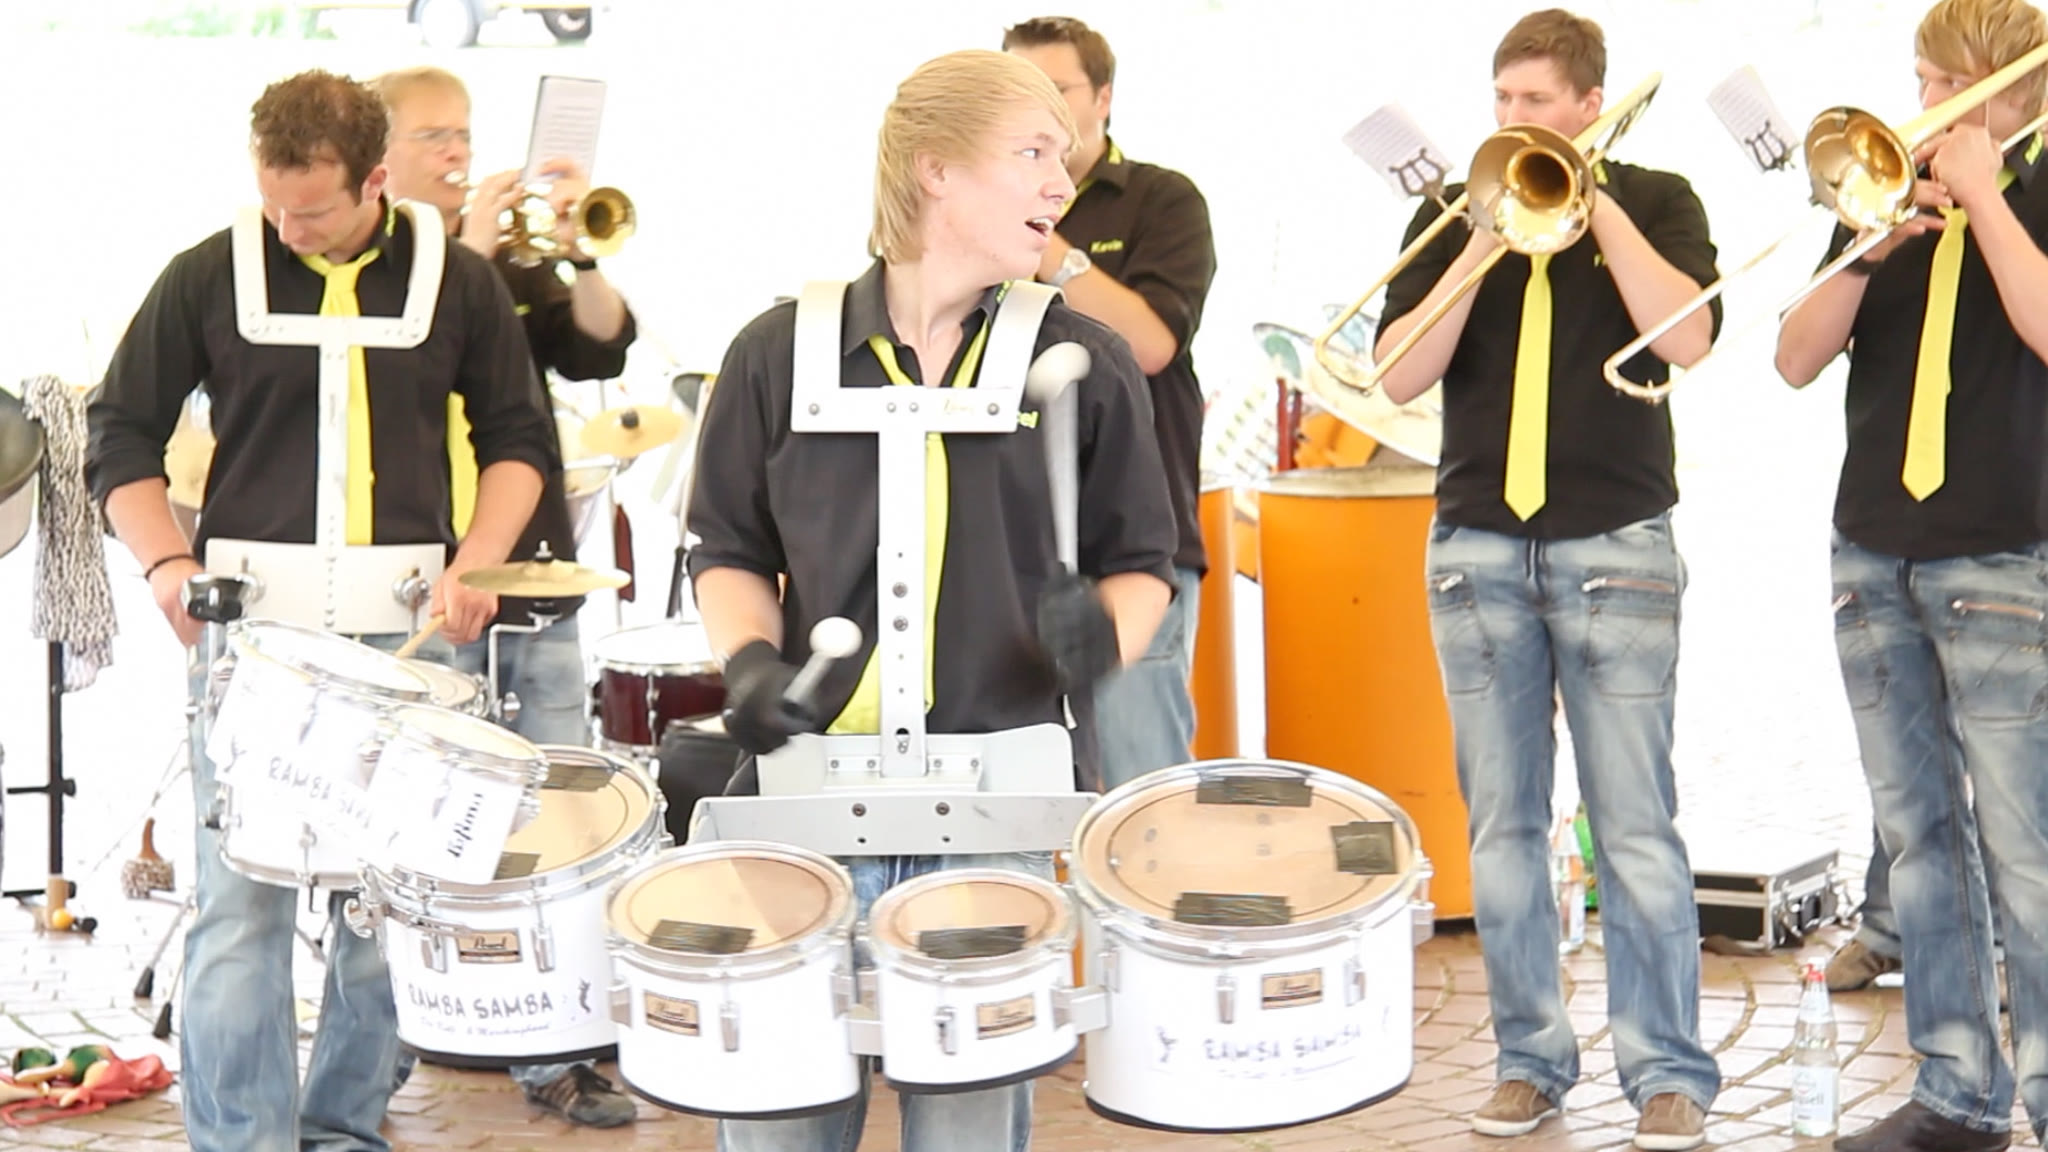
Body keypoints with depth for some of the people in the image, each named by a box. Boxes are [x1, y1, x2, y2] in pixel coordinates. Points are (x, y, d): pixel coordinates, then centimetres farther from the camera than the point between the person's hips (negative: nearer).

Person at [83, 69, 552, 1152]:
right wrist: (168, 563, -8)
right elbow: (121, 432, 6)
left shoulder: (456, 280, 5)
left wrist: (473, 564, -2)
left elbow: (516, 436, 13)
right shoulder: (207, 277, 0)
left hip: (402, 632, 2)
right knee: (241, 901, -5)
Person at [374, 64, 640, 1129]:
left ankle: (555, 1054, 11)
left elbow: (601, 350, 4)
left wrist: (576, 250, -10)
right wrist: (469, 248, -18)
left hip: (537, 583, 5)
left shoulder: (510, 268, 16)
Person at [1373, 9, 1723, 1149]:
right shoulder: (1453, 217, 11)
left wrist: (1595, 206, -10)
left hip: (1616, 543, -3)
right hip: (1479, 545, 3)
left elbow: (1686, 337, -12)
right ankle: (1531, 1058, 15)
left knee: (1635, 826, -4)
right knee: (1503, 827, 5)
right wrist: (1483, 245, -9)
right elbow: (1401, 373, -1)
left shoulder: (1653, 200, 6)